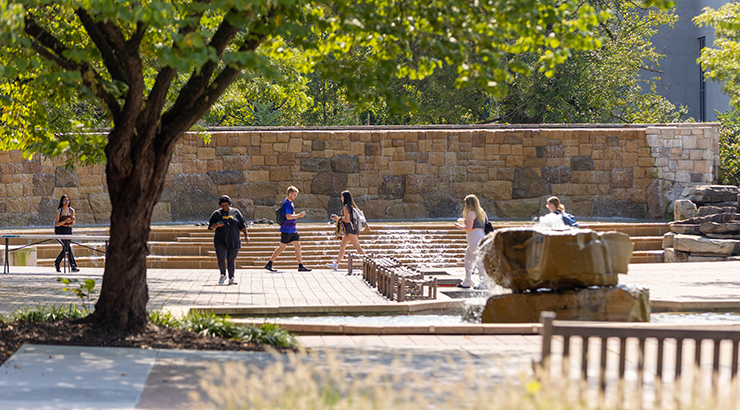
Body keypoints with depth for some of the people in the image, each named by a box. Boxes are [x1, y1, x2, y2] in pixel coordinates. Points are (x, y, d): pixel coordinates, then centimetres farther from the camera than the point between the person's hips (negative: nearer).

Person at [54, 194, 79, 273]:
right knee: (68, 248, -14)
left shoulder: (72, 210, 8)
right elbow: (56, 224, -8)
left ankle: (57, 263, 31)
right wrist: (65, 221, -21)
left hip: (69, 231, 6)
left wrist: (73, 220, -9)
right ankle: (73, 266, -18)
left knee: (65, 250, 12)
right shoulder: (59, 211, -6)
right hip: (61, 231, -6)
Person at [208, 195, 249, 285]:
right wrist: (217, 225, -16)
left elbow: (242, 225, 11)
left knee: (231, 260, 0)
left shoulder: (236, 212, 8)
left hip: (234, 241, 1)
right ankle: (223, 275, 11)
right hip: (220, 241, -1)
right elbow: (211, 226, 5)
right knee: (221, 259, -12)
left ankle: (231, 278, 6)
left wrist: (246, 235, 1)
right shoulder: (216, 213, 6)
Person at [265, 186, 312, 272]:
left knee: (297, 246, 3)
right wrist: (299, 215, -20)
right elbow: (288, 216, -25)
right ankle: (269, 264, 4)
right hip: (286, 229, -9)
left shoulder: (290, 203, 15)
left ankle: (301, 266, 2)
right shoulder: (286, 203, -15)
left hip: (292, 229, 9)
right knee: (282, 247, -4)